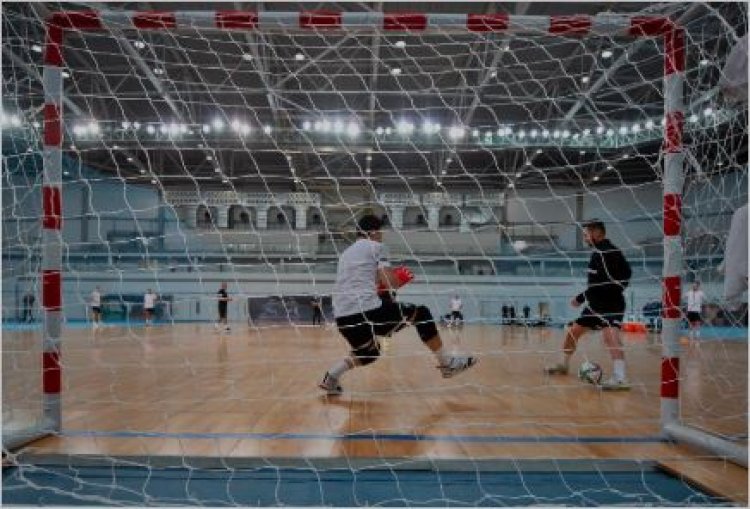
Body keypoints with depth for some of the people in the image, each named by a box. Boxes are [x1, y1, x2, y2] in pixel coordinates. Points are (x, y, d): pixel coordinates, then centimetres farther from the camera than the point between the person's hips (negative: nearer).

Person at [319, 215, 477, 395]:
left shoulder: (346, 253, 27)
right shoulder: (374, 246, 5)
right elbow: (390, 282, -4)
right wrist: (400, 279, 17)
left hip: (342, 318, 8)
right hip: (367, 311, -8)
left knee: (369, 352, 31)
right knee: (421, 313, 7)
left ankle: (331, 376, 14)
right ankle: (447, 362, 9)